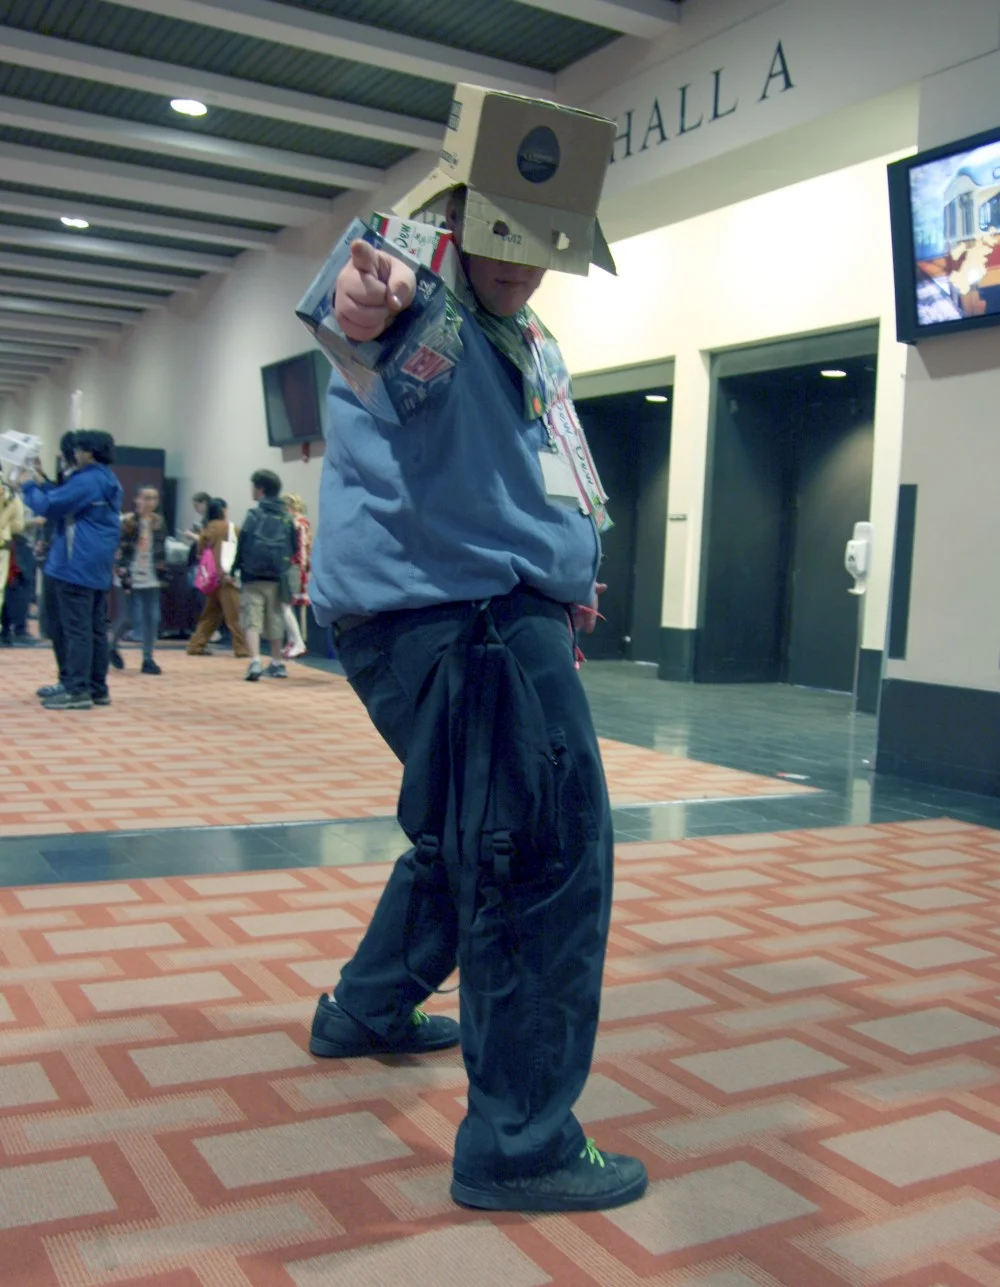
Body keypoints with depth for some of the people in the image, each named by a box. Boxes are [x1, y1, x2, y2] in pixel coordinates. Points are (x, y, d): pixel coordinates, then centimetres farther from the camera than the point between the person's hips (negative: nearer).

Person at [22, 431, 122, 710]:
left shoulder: (85, 481, -14)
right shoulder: (109, 481, 16)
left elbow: (49, 506, -12)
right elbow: (65, 499, 24)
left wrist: (29, 486, 5)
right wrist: (42, 482, 19)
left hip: (78, 564, -9)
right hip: (99, 565, 10)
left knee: (76, 629, -8)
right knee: (95, 628, 10)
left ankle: (78, 691, -9)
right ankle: (97, 689, 14)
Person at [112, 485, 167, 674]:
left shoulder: (159, 523, 9)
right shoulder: (128, 522, -5)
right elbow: (119, 550, -7)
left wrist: (162, 571, 10)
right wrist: (122, 574, -13)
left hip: (151, 579, 4)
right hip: (132, 578, -4)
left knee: (152, 618, -1)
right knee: (126, 617, 1)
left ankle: (148, 659, 7)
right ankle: (112, 647, 28)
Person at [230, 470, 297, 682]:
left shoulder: (255, 515, -7)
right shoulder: (286, 518, 5)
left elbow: (242, 545, -8)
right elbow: (294, 548, 5)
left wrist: (234, 571, 0)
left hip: (253, 578, -4)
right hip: (277, 578, 4)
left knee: (252, 619, -5)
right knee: (274, 620, 17)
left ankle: (255, 663, -21)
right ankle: (277, 664, 25)